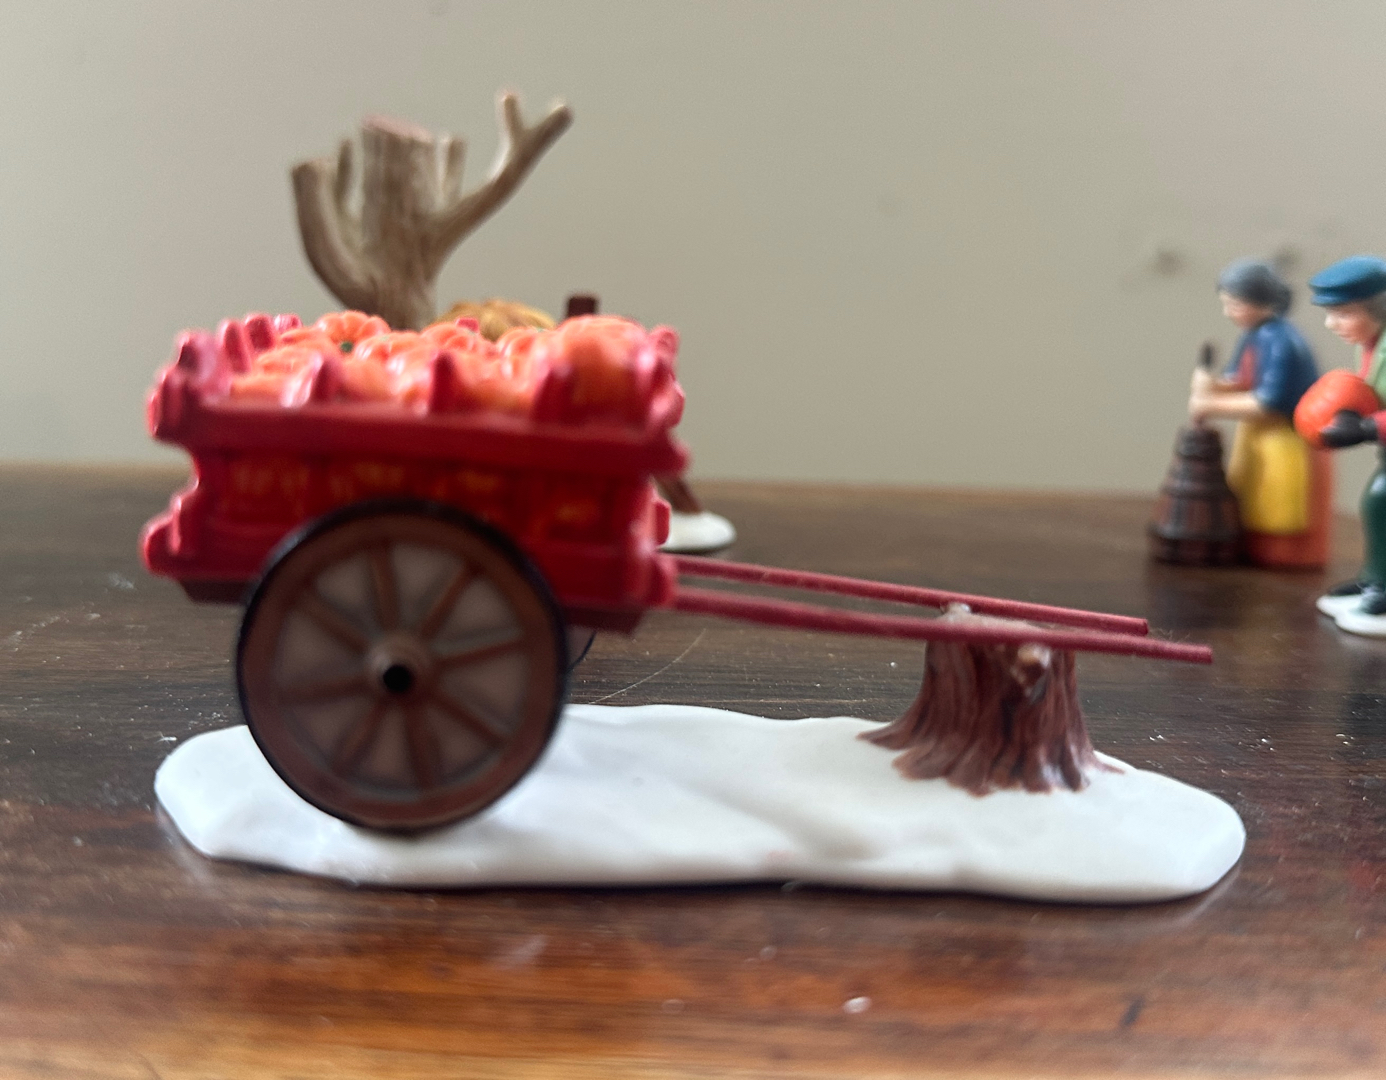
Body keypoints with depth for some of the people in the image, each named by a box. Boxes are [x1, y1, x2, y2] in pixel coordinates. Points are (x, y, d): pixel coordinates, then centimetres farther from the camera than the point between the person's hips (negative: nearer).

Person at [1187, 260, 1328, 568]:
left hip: (1287, 447, -9)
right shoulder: (1253, 335, 4)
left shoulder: (1279, 341, -24)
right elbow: (1240, 384, 8)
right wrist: (1211, 386, -14)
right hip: (1257, 443, 9)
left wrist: (1213, 407, -21)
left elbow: (1270, 403, -25)